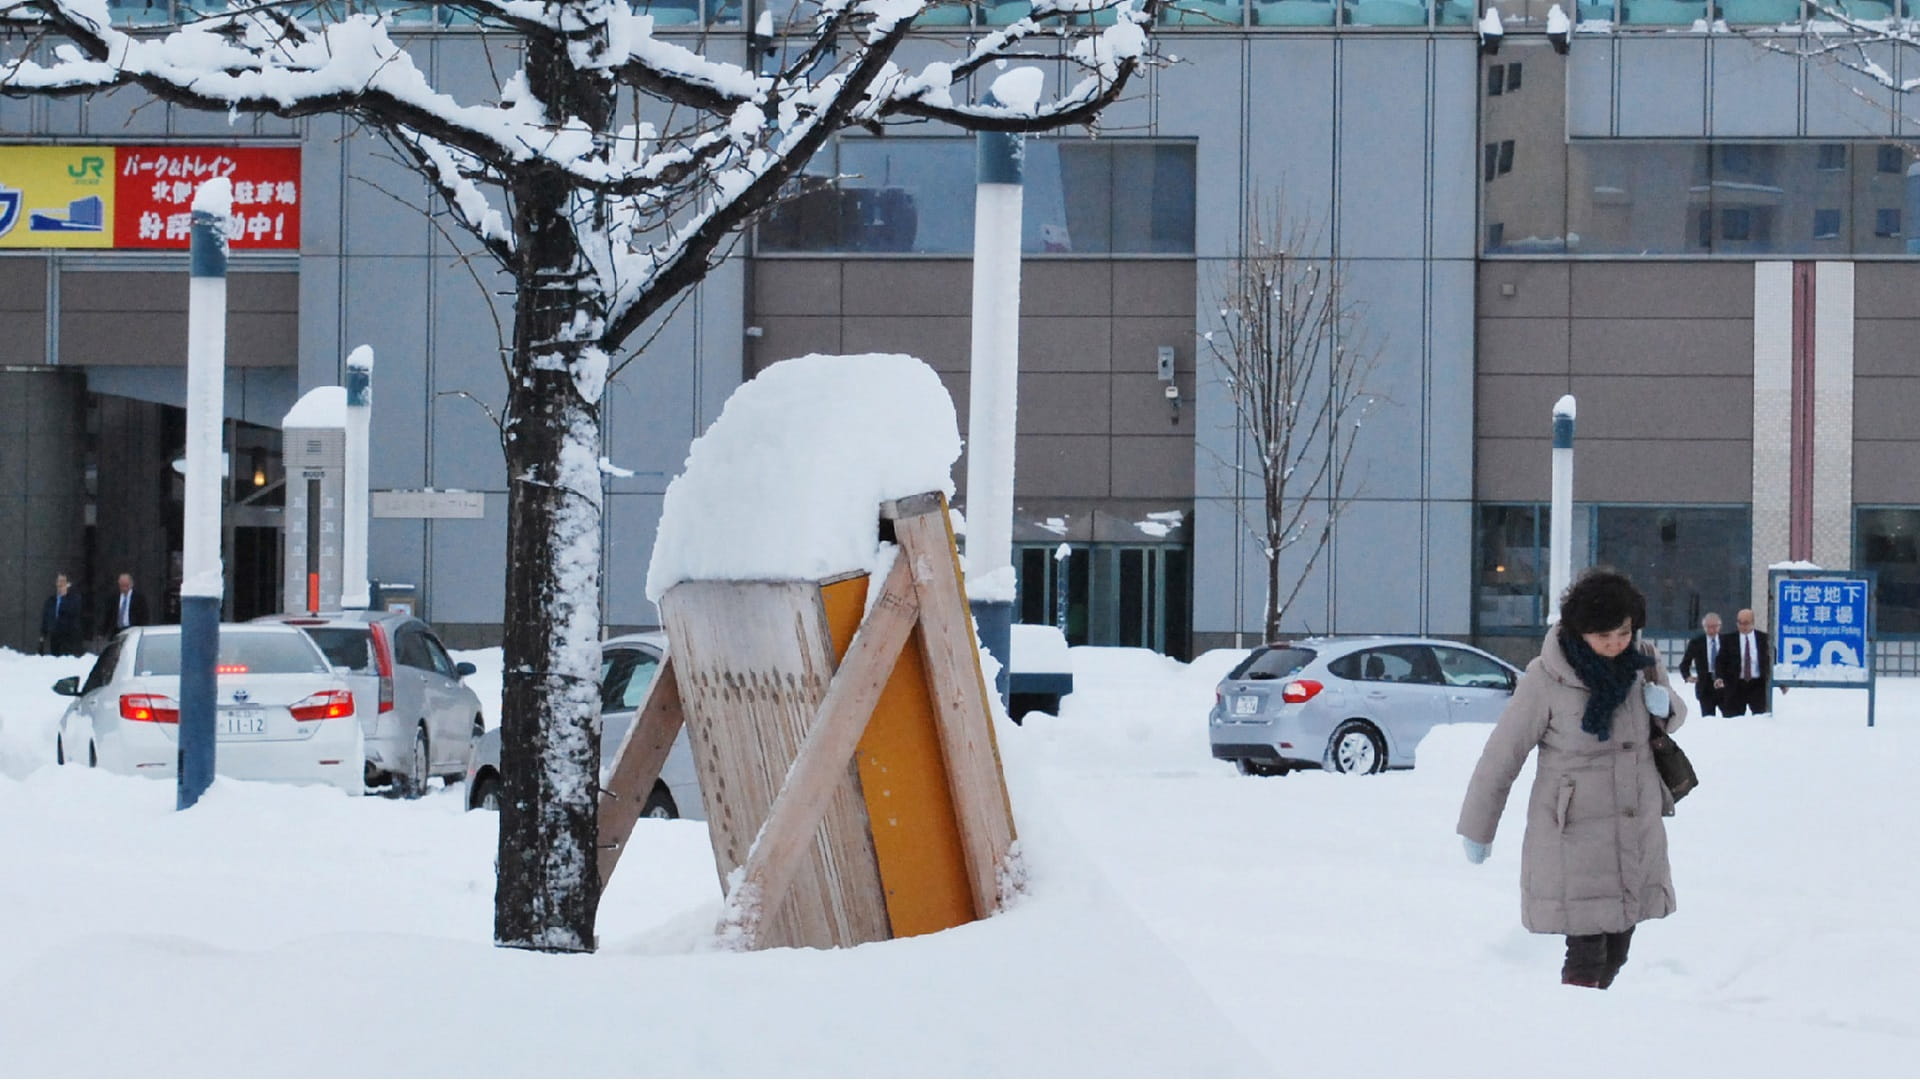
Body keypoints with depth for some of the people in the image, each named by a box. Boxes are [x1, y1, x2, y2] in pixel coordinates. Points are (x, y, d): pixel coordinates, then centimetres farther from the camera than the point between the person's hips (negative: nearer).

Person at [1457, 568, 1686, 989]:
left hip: (1637, 836, 6)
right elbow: (1502, 755, -5)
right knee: (1586, 953, -11)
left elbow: (1674, 715, 23)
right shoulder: (1546, 679, -13)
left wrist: (1665, 706, -3)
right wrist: (1476, 829, 1)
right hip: (1573, 838, -6)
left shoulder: (1642, 665, 3)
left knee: (1616, 952, 11)